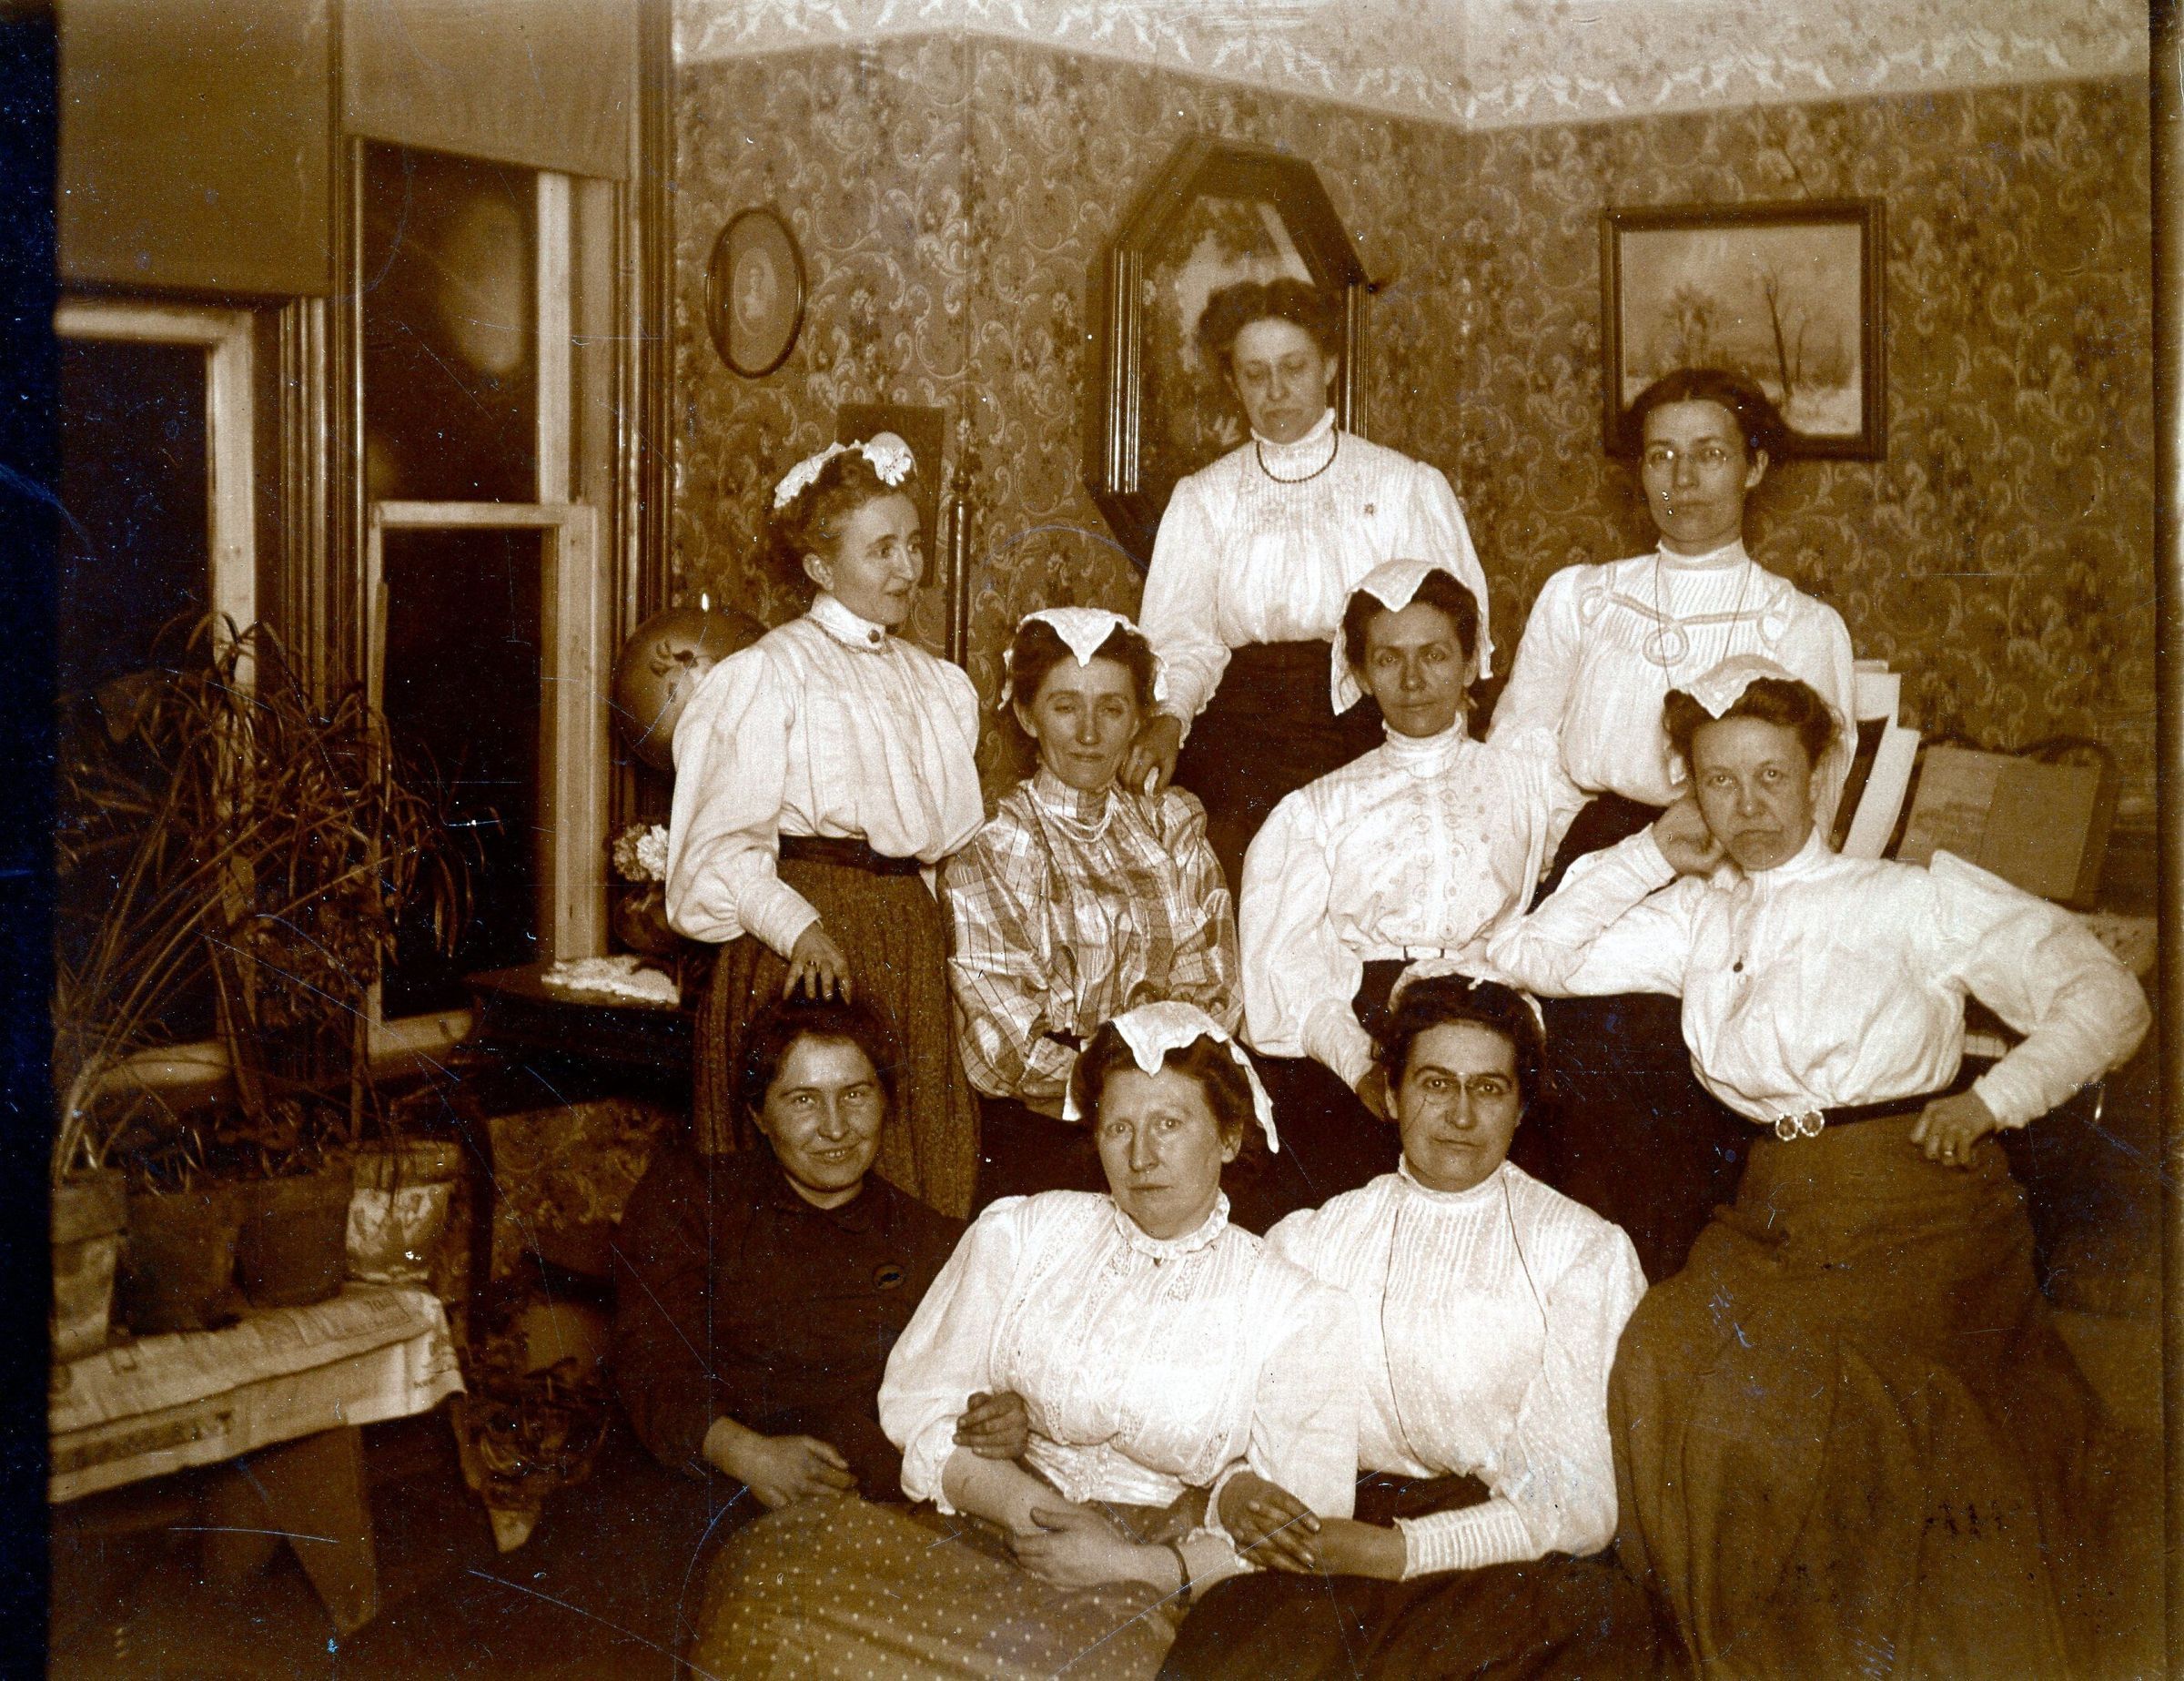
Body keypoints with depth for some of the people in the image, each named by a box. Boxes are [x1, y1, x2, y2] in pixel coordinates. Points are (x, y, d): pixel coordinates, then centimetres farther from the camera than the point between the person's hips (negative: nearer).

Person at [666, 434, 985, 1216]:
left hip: (910, 938, 6)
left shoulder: (937, 683, 15)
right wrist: (798, 927, -24)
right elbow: (727, 837, -11)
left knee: (923, 1167, 6)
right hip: (808, 942, -6)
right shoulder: (771, 672, -5)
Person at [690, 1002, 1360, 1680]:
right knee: (776, 1563, -23)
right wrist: (1014, 1502, -11)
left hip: (1148, 1582, -3)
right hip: (974, 1533, 3)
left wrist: (1132, 1564, -13)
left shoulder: (1299, 1312, 1)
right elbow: (918, 1401, 6)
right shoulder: (1020, 1235, 8)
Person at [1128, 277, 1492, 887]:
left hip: (1366, 737, 0)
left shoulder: (1407, 487, 11)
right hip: (1239, 743, 1)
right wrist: (1168, 717, -15)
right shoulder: (1204, 499, 14)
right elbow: (1183, 636, 4)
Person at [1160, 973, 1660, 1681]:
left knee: (1611, 1618, -35)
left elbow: (1584, 1499, -4)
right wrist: (1234, 1493, -14)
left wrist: (1395, 1551, -16)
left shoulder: (1586, 1251, 6)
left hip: (1519, 1568, 0)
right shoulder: (1310, 1243, 15)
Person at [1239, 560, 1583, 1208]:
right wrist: (1360, 1064, -13)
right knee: (1364, 1184, -27)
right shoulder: (1317, 807, 19)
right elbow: (1282, 954, 4)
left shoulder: (1529, 782, 25)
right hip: (1346, 1026, 0)